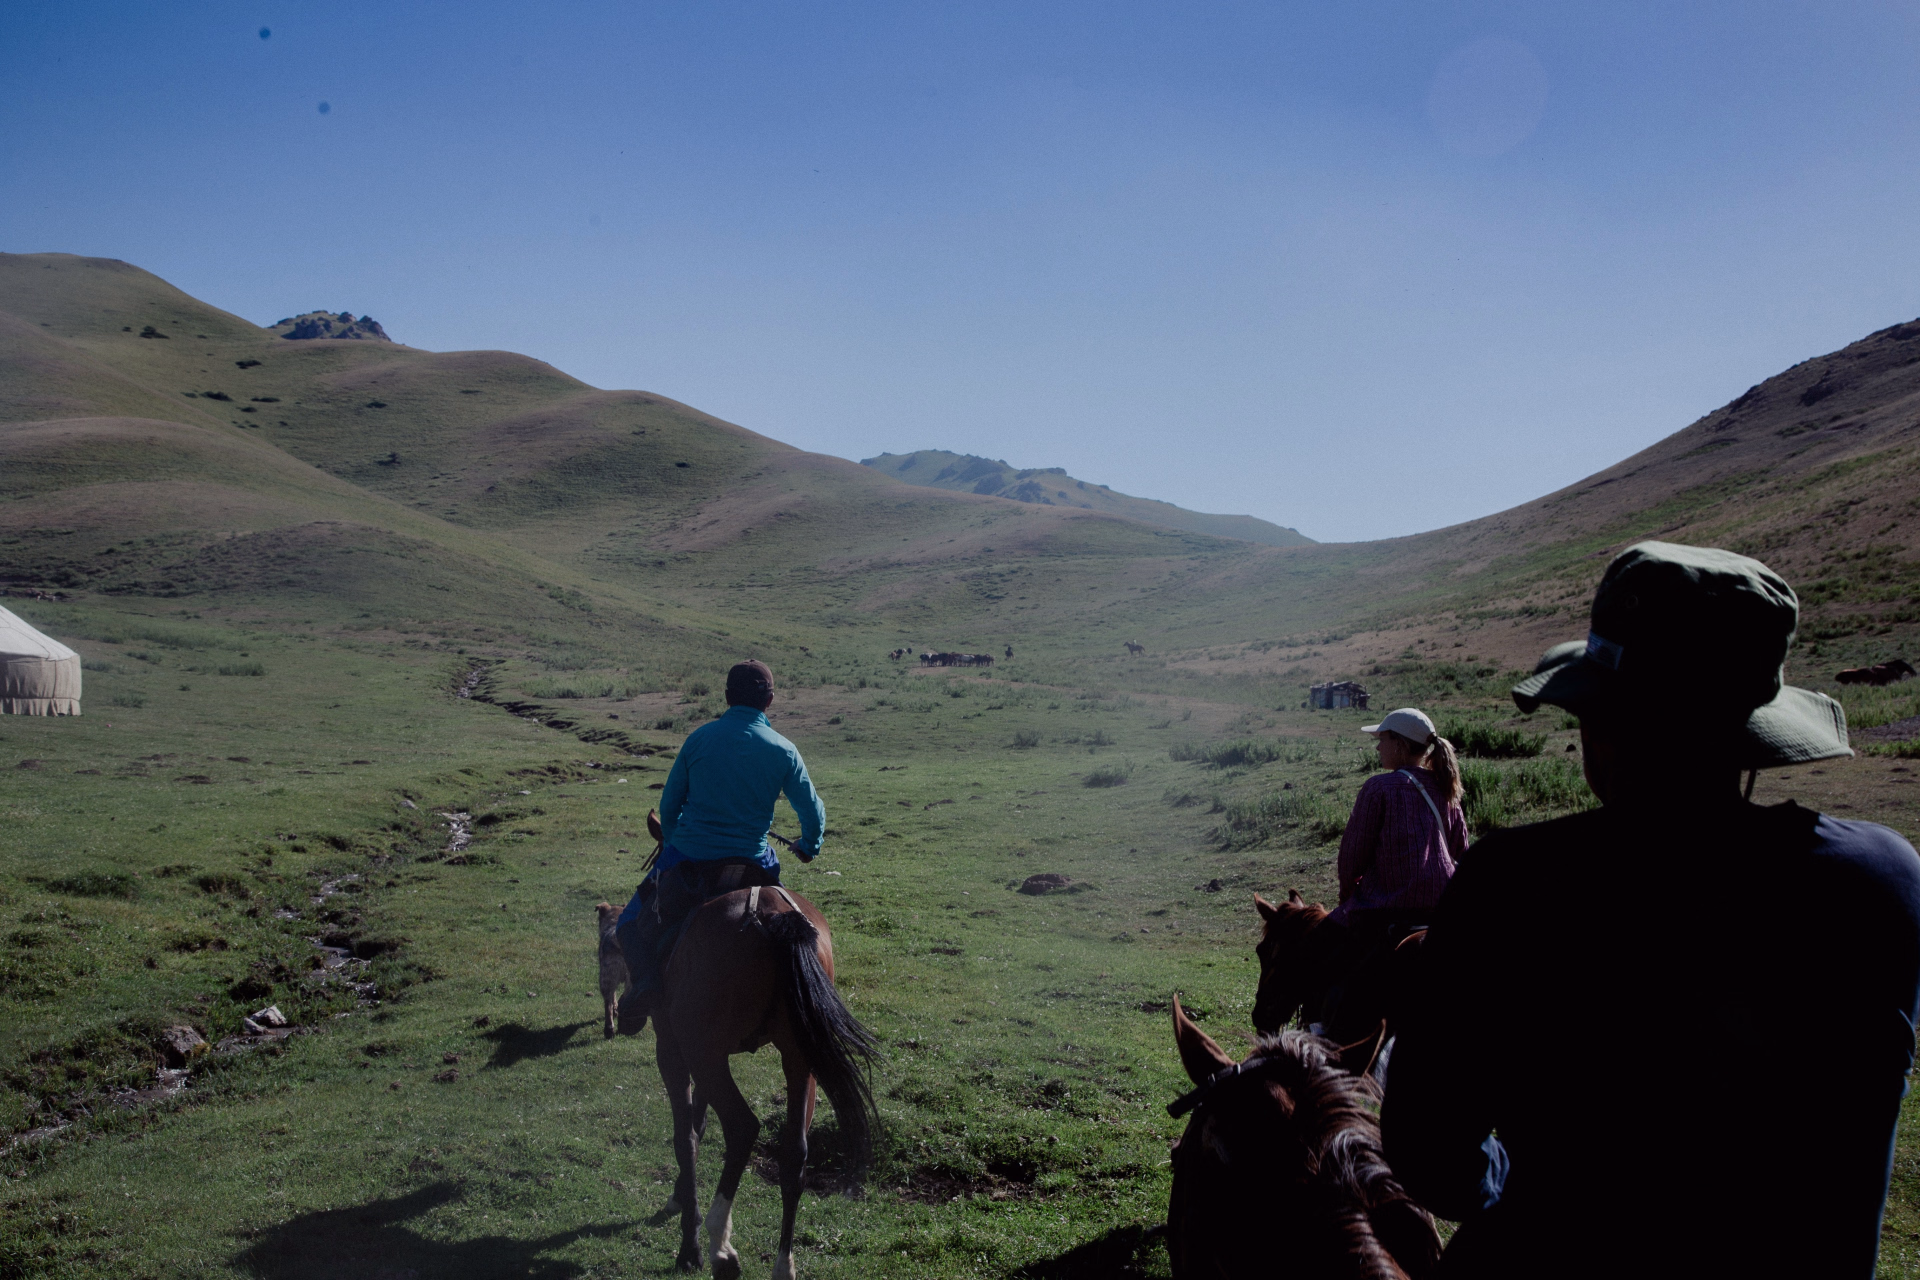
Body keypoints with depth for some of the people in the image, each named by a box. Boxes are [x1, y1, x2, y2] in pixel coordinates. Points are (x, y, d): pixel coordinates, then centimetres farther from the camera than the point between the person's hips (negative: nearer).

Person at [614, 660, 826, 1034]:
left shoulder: (699, 739, 0)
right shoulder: (784, 751, -2)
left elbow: (669, 805, 8)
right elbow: (813, 813, 4)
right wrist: (809, 848, 26)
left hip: (687, 860, 0)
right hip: (752, 868, 0)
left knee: (632, 924, 16)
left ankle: (646, 976, -14)